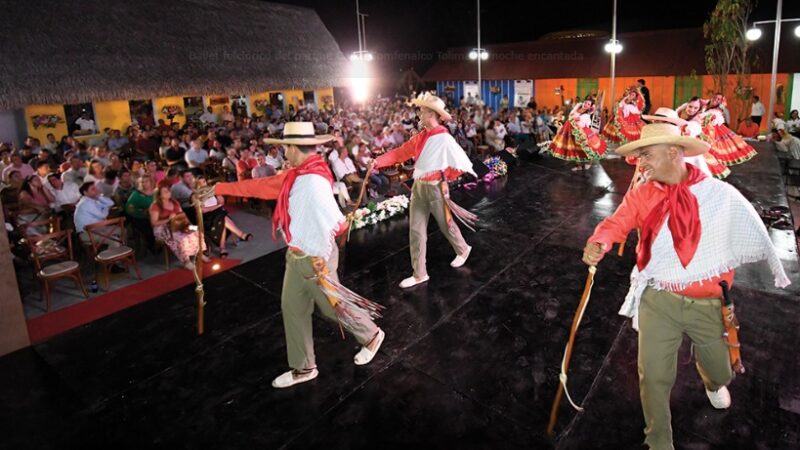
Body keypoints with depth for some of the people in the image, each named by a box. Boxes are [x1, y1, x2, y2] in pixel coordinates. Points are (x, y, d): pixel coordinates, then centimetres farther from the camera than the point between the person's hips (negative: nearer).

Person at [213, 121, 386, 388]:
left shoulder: (314, 181, -26)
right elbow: (262, 186, 12)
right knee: (292, 307, 14)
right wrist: (219, 188, 18)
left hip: (315, 258, -9)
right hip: (297, 255, 9)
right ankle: (303, 368, 29)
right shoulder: (297, 175, 3)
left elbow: (333, 223, -29)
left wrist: (321, 259, -18)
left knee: (332, 306, 9)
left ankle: (371, 336, 36)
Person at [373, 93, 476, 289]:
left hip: (435, 188, -7)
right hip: (418, 187, 7)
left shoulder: (445, 139, -17)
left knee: (446, 224, 14)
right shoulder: (420, 137, 5)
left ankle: (463, 250, 45)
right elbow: (400, 152, 4)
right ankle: (419, 274, 15)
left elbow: (463, 164, -13)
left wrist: (443, 176, -2)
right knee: (416, 230, 6)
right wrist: (379, 161, -8)